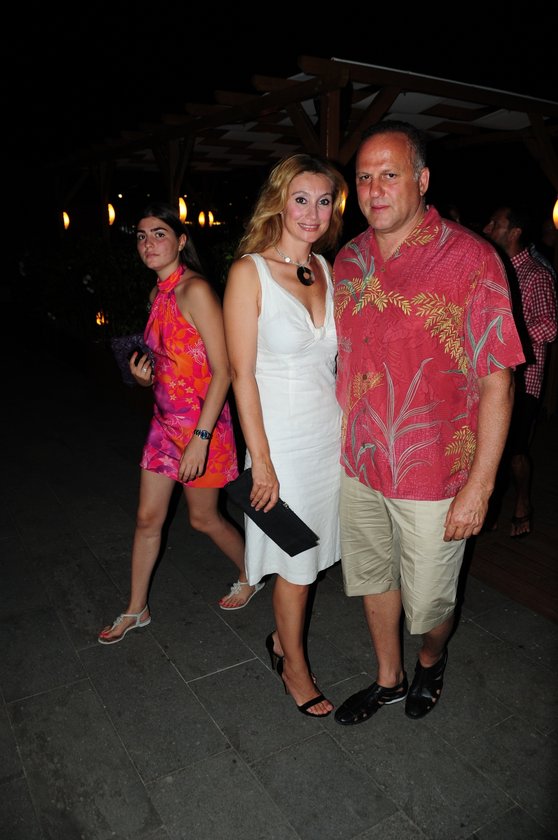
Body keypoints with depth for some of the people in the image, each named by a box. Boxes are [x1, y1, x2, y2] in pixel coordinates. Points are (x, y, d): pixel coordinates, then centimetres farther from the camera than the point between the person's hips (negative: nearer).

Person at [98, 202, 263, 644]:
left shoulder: (195, 291, -17)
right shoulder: (158, 295, 9)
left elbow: (222, 371, -21)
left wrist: (200, 437, -25)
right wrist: (146, 374, -2)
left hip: (202, 423, -8)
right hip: (165, 419, 8)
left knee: (204, 517, 9)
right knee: (148, 517, 13)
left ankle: (251, 575, 37)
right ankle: (136, 609, 32)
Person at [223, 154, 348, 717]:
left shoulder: (326, 269, 7)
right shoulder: (249, 272, -11)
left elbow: (337, 357, 12)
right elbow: (242, 375, -14)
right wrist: (261, 460, -15)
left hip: (331, 432, 6)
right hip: (282, 438, -5)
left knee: (314, 553, 16)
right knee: (297, 563, 8)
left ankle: (282, 636, 41)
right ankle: (294, 664, 33)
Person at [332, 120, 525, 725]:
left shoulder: (470, 259, -14)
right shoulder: (348, 260, 4)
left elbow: (496, 382, -14)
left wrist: (479, 486, -16)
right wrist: (334, 443, 12)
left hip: (434, 476, -5)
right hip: (358, 464, 5)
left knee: (428, 603, 12)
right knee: (373, 580, 20)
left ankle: (431, 664, 48)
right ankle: (388, 680, 47)